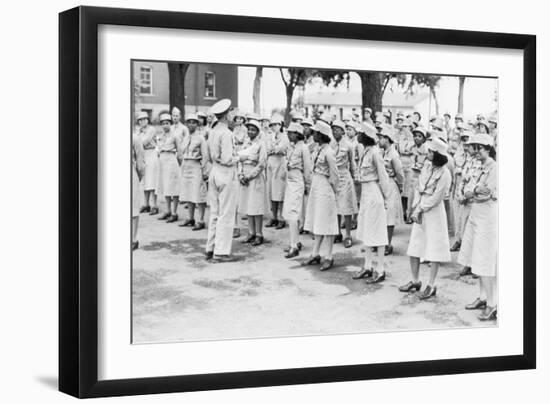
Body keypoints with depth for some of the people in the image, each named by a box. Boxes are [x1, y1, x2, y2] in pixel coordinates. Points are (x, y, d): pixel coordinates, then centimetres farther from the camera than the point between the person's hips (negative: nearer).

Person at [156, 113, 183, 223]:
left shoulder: (175, 136, -7)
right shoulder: (160, 136, 12)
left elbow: (179, 152, -4)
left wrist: (178, 163, 0)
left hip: (171, 161, -7)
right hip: (162, 161, 7)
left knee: (173, 188, -5)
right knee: (165, 188, 11)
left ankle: (174, 213, -2)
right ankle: (168, 211, 20)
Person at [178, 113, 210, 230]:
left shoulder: (200, 138, -7)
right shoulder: (186, 138, 13)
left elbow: (205, 155, -10)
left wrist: (205, 171, -13)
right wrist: (183, 167, 15)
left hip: (196, 166, -7)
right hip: (186, 166, 7)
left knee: (199, 194, -7)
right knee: (188, 194, 11)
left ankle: (201, 221, -4)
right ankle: (191, 218, 21)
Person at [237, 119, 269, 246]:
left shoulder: (260, 145, -7)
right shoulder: (246, 145, 13)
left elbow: (262, 164, -12)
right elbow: (240, 161, 12)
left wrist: (249, 176, -13)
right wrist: (241, 175, -3)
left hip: (256, 178, -6)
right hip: (245, 178, 6)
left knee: (256, 207, -5)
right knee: (247, 206, 7)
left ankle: (259, 235, -1)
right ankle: (251, 233, 14)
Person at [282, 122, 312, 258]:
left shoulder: (303, 148, -11)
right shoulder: (291, 147, 10)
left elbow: (307, 168, -8)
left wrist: (308, 186, -4)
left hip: (298, 182, -8)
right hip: (289, 181, 8)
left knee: (292, 214, -13)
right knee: (287, 214, 9)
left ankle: (294, 246, -13)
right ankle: (296, 242, 20)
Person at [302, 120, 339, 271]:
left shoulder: (328, 152, -17)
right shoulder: (320, 150, 8)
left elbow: (334, 175, -13)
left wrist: (332, 191, -5)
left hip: (325, 188, -9)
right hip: (316, 186, 9)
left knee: (326, 223, -3)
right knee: (317, 222, 13)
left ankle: (328, 257, 3)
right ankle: (315, 254, 21)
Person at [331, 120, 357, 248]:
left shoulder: (348, 145, -5)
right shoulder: (330, 145, 2)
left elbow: (352, 163, 7)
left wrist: (353, 175, 15)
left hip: (344, 176, -3)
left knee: (346, 208, -3)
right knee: (335, 208, 8)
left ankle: (348, 236, 2)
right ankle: (338, 234, 19)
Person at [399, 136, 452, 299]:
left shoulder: (444, 174, -15)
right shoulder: (427, 167, 7)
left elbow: (436, 198, -15)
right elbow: (418, 188, 8)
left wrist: (421, 209, -10)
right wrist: (416, 209, -2)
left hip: (434, 212, -7)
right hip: (420, 212, 7)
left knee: (434, 249, -1)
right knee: (414, 248, 10)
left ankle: (431, 286, 6)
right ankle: (415, 281, 23)